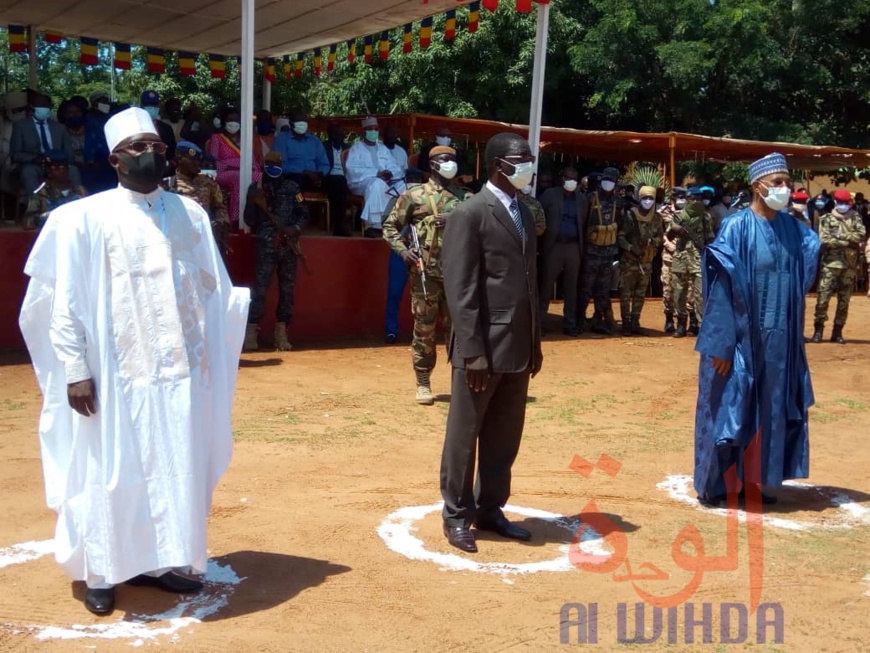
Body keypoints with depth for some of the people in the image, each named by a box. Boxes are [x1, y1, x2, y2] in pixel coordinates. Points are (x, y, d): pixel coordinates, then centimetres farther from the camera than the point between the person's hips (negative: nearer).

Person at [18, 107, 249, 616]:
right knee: (111, 475, 6)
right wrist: (76, 370, -11)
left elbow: (213, 289, 13)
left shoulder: (190, 214, 8)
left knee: (177, 473, 11)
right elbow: (64, 302, -6)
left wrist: (249, 299, -3)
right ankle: (101, 574, 23)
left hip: (179, 370, 4)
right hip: (115, 374, -4)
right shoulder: (85, 218, -5)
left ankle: (158, 562, 29)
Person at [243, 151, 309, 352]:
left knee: (287, 289, 5)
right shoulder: (256, 189, 8)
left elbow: (303, 214, 8)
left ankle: (281, 333, 12)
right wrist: (255, 204, -12)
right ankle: (251, 332, -7)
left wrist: (296, 228, -11)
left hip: (289, 245, 2)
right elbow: (249, 220, 5)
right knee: (260, 288, -9)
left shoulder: (292, 188, 9)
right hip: (266, 246, -2)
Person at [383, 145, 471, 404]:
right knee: (424, 329, 2)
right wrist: (403, 250, -10)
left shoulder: (465, 197, 9)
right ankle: (423, 384, 12)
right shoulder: (415, 195, 1)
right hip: (426, 273, -3)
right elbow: (390, 226, 4)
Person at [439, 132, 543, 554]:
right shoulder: (470, 214, -9)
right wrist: (473, 351, -18)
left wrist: (535, 343, 15)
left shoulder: (524, 214, 15)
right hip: (484, 348, -7)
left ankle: (490, 509, 27)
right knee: (464, 436, 6)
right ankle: (457, 515, 19)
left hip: (518, 348, 7)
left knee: (504, 438, 14)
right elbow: (460, 290, -14)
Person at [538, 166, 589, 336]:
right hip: (554, 246, -3)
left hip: (574, 247, 3)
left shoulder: (582, 199, 12)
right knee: (547, 284, -1)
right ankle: (540, 321, 5)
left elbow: (584, 223, 11)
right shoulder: (550, 195, 2)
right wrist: (541, 243, -7)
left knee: (572, 287, 7)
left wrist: (583, 245, 2)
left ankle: (570, 323, 13)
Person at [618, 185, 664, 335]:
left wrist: (653, 241, -11)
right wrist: (631, 247, -20)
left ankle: (635, 322, 19)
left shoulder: (657, 218, 4)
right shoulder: (630, 215, -6)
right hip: (629, 260, -4)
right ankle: (626, 323, 4)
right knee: (626, 293, -3)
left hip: (647, 262, 4)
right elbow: (620, 236, -6)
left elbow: (660, 237, 11)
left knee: (640, 294, 10)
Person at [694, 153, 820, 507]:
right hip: (742, 338, -6)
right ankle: (713, 484, 16)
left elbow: (802, 280, 16)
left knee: (772, 410, 12)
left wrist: (790, 327, 13)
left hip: (780, 340, 6)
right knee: (730, 408, 3)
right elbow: (723, 289, -15)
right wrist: (722, 343, -18)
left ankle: (753, 480, 26)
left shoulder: (793, 229, 5)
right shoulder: (736, 227, -13)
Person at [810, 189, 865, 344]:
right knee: (823, 298, -5)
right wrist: (849, 242, -10)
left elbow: (861, 234, -5)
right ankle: (818, 330, 5)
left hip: (850, 265, 3)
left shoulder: (855, 218, 11)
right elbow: (825, 240, -10)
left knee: (844, 301, 6)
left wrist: (842, 235, -14)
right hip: (830, 264, -3)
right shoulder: (826, 219, 3)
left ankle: (837, 332, 13)